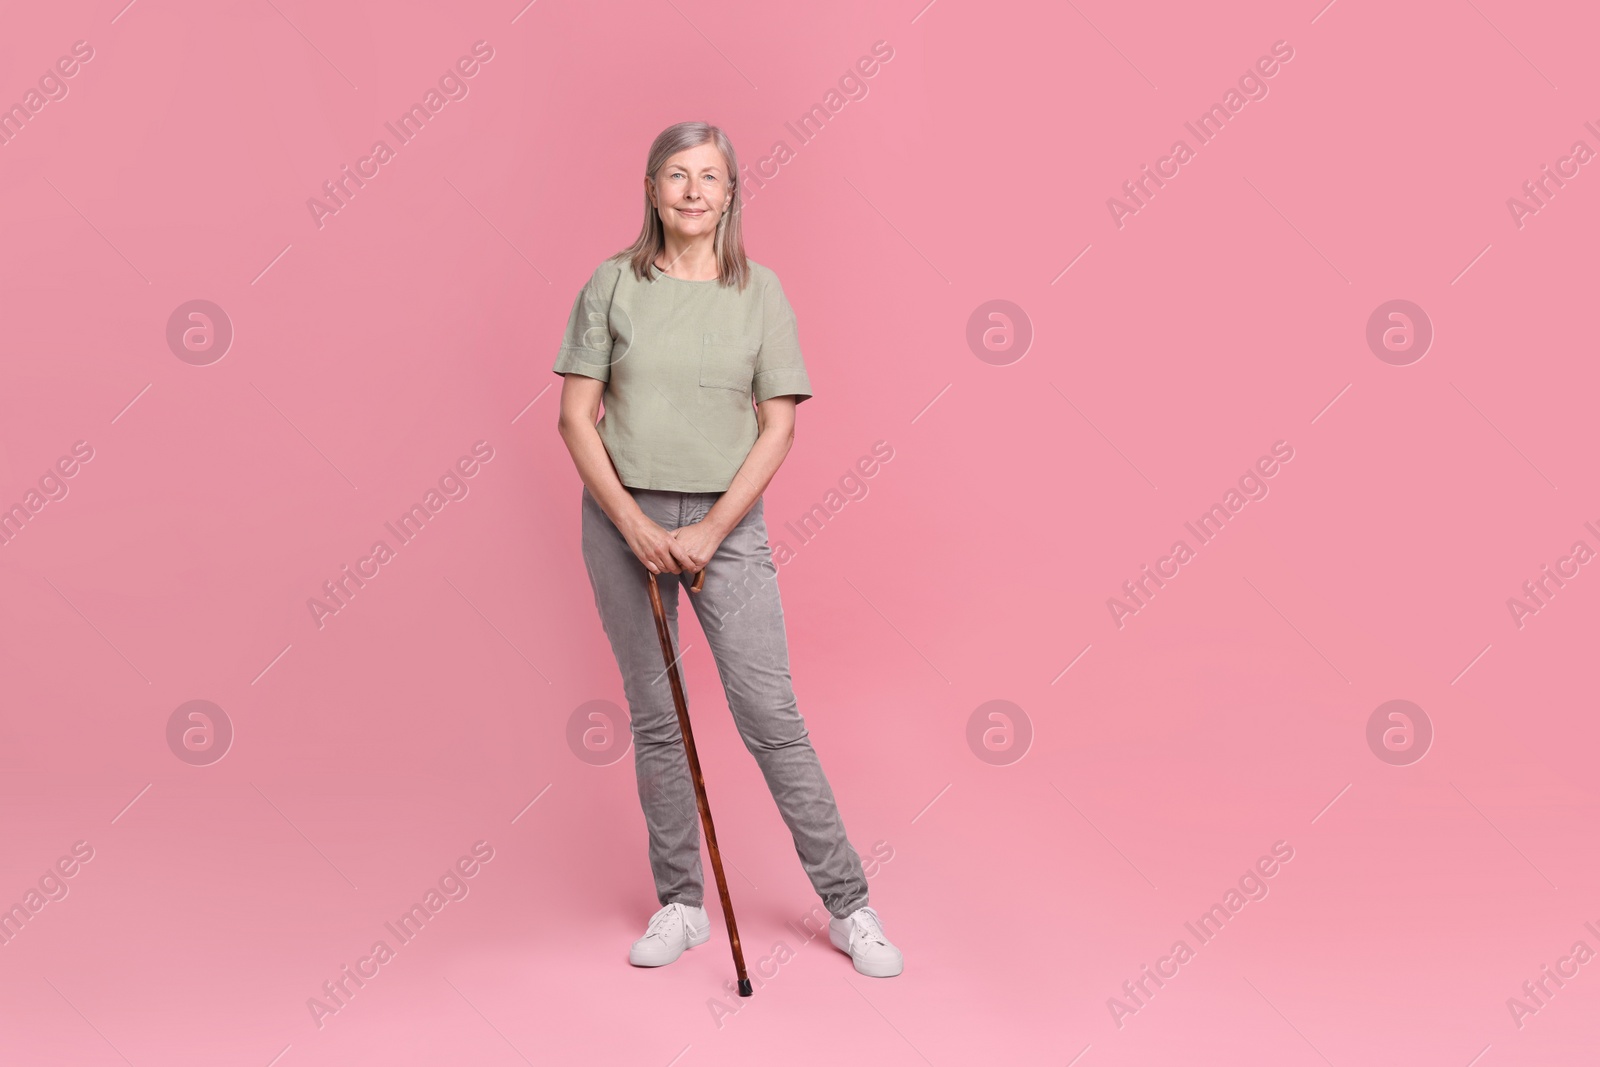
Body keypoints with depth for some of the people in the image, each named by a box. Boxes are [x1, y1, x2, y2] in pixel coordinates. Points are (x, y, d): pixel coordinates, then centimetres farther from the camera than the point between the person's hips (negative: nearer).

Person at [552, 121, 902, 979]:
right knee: (654, 717, 8)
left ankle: (848, 906, 9)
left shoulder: (761, 292, 1)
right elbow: (576, 415, 0)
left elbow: (778, 426, -2)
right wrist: (633, 523, -11)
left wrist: (710, 531, -11)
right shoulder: (613, 285, 1)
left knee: (772, 715, -3)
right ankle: (680, 905, 22)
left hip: (726, 523, -1)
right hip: (623, 519, 1)